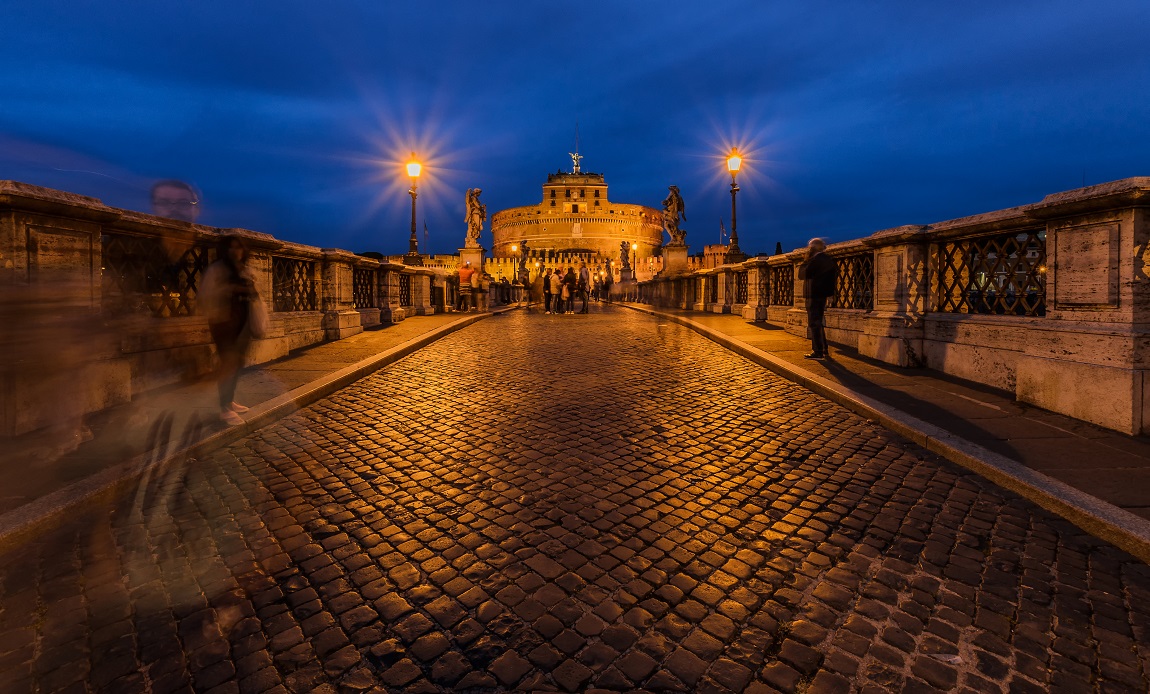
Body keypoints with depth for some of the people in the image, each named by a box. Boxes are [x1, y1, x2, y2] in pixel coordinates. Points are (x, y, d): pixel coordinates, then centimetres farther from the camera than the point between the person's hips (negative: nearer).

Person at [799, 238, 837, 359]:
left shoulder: (815, 260, -16)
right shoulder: (830, 260, 11)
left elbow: (802, 275, -16)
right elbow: (835, 276, 18)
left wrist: (805, 261, -7)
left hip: (814, 295, -9)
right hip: (824, 294, 9)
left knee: (814, 324, -5)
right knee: (820, 323, 17)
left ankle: (818, 352, -6)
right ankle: (824, 350, 21)